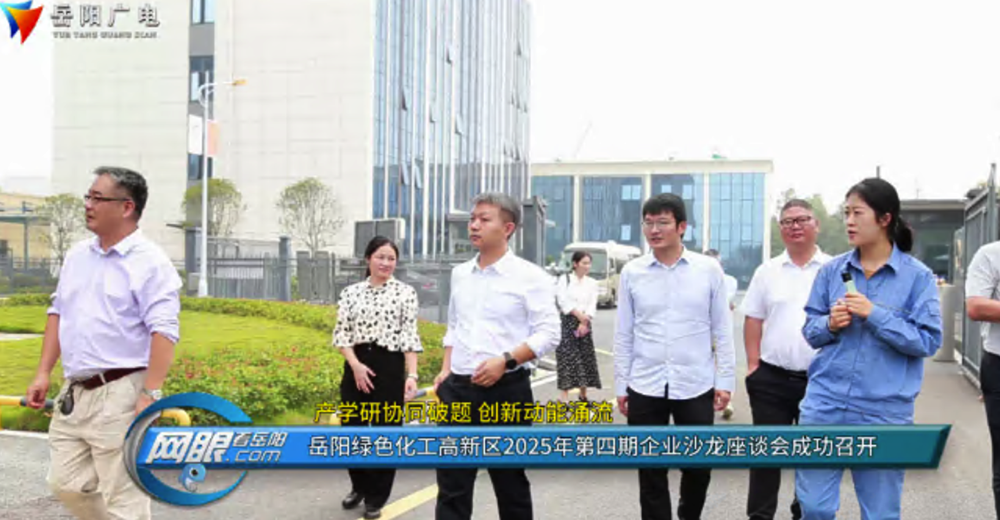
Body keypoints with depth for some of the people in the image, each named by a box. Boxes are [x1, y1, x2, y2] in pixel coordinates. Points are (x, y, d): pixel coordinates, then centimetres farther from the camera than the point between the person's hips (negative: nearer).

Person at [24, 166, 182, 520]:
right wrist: (43, 373, 12)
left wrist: (150, 395, -23)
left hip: (120, 394, -8)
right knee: (66, 484, 13)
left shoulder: (150, 262, -11)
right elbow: (58, 313, 19)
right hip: (74, 394, 8)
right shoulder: (77, 255, 13)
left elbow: (163, 332, -18)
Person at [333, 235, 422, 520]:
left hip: (389, 367, -3)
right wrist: (355, 364, -12)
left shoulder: (405, 292, -2)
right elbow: (341, 333, 3)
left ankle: (376, 497, 20)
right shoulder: (351, 292, 6)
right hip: (357, 367, 3)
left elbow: (410, 337, -6)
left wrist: (412, 375, -15)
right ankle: (359, 487, 34)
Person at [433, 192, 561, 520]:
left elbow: (548, 333, -11)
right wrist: (446, 370, 8)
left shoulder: (529, 276, -7)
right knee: (451, 484, 7)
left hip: (506, 391, -5)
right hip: (458, 389, 5)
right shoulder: (460, 274, 11)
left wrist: (505, 361, -21)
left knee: (510, 483, 11)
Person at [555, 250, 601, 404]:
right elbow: (563, 301, -10)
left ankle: (583, 393, 19)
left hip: (585, 323, 4)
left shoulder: (592, 283, 9)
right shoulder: (565, 279, 0)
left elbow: (592, 305, 1)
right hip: (569, 321, -4)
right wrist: (578, 314, -18)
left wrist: (584, 322, -12)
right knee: (567, 356, -9)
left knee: (586, 357, 6)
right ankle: (564, 394, -8)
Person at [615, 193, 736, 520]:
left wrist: (725, 381, 0)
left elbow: (722, 330, 2)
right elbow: (624, 334, 5)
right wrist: (621, 386, 5)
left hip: (696, 386, 0)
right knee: (651, 472, 8)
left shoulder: (709, 270, -2)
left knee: (698, 467, 11)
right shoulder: (632, 272, 1)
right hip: (645, 388, 1)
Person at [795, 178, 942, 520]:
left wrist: (875, 315, -19)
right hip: (825, 403, 2)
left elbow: (928, 340, -10)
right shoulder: (832, 270, 4)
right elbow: (810, 330, 9)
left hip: (884, 411, -2)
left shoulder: (917, 276, -4)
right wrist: (829, 324, -13)